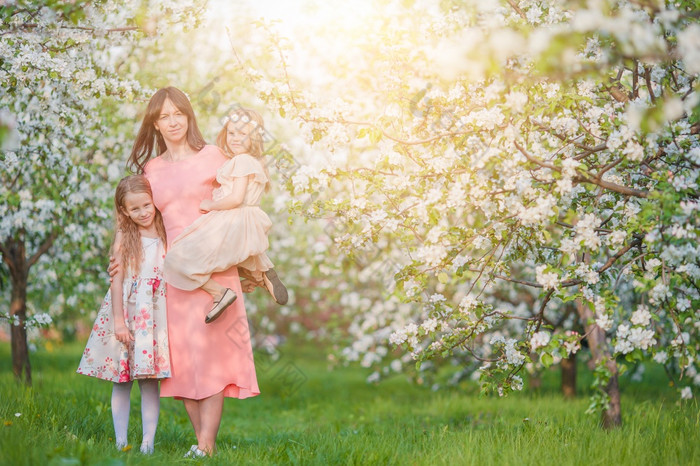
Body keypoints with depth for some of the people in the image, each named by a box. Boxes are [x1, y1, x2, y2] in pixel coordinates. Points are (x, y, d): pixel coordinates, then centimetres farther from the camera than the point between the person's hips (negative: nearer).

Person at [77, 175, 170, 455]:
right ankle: (120, 442, 9)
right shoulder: (124, 237, -1)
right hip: (127, 311, -1)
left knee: (150, 381, 1)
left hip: (156, 315, 1)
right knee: (122, 381, 3)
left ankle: (148, 443, 4)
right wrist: (119, 320, -10)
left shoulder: (166, 235, 6)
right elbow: (117, 279, -4)